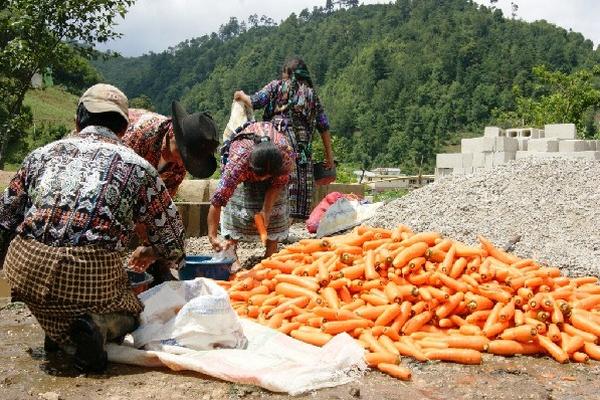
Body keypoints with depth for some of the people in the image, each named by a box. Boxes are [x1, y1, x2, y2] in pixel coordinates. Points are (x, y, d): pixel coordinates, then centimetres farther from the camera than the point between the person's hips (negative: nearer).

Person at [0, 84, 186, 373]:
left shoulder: (42, 154, 18)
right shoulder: (136, 165, 11)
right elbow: (172, 236, 15)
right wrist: (149, 252, 38)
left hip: (24, 271, 3)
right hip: (92, 277, -3)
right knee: (128, 313, 26)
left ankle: (58, 330, 13)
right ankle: (97, 326, -6)